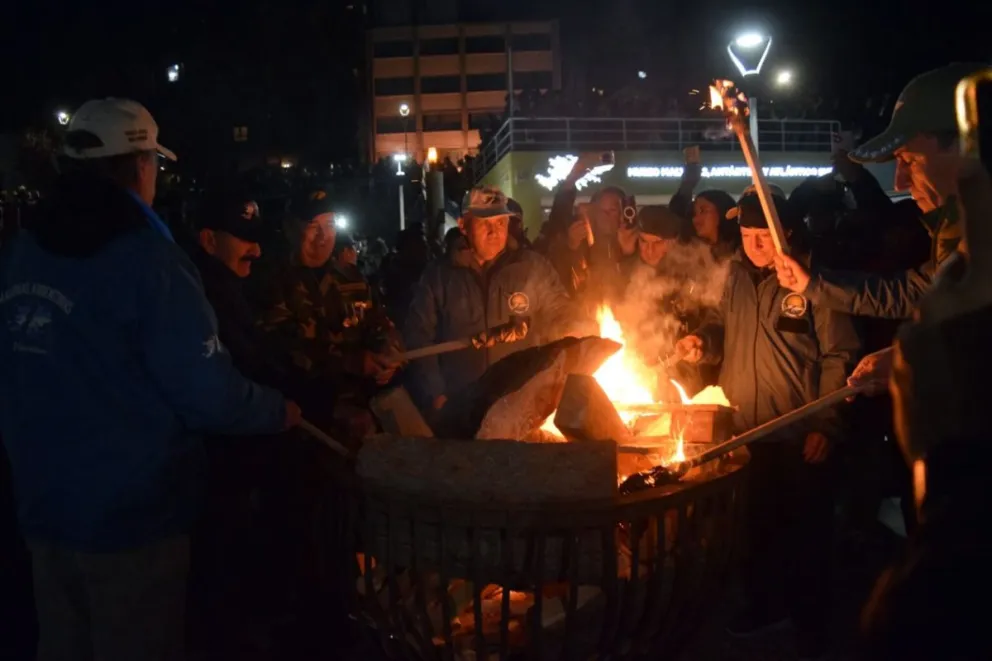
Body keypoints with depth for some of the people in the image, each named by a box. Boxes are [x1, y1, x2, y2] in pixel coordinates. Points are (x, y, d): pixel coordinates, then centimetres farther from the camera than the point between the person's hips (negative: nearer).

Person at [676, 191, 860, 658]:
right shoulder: (738, 275, 5)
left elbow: (840, 356, -10)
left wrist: (827, 425, -14)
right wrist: (703, 342, -4)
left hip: (798, 432, -5)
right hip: (744, 427, 5)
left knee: (804, 531, 8)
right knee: (756, 523, 17)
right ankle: (764, 604, 36)